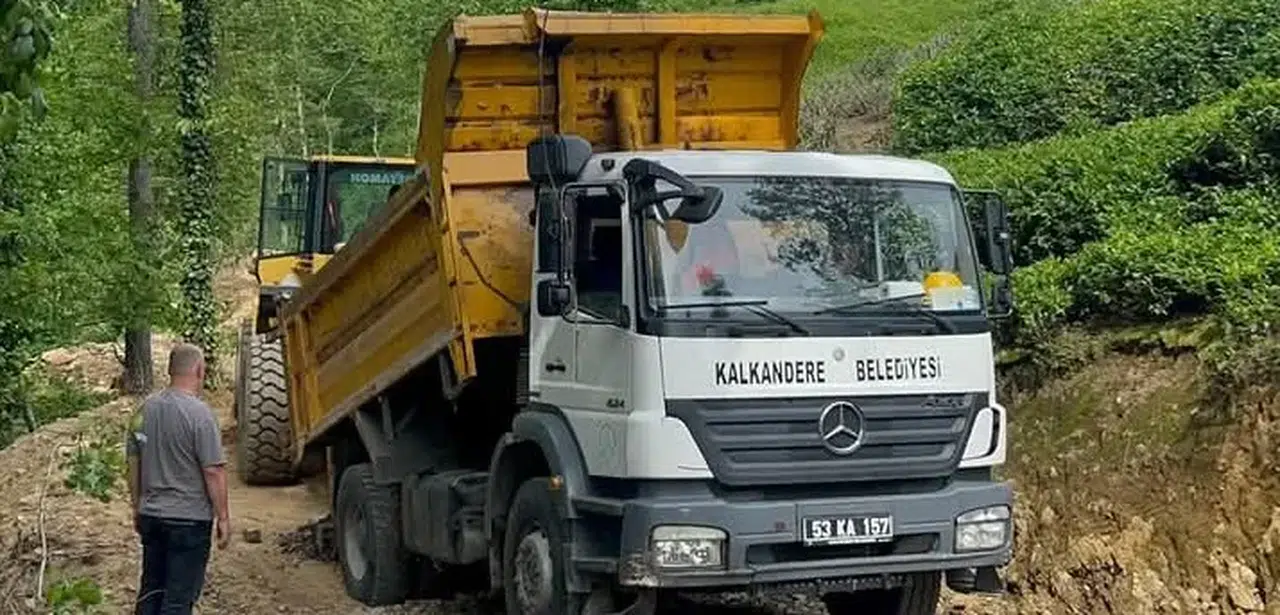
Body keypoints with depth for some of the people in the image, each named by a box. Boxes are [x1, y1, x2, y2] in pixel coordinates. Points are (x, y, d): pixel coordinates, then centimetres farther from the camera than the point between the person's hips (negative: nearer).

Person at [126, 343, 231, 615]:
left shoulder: (146, 409, 5)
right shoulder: (199, 412, -16)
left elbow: (133, 464, 12)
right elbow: (213, 471, -17)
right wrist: (223, 517, -9)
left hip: (151, 517, 7)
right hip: (189, 519, -7)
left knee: (150, 592, 16)